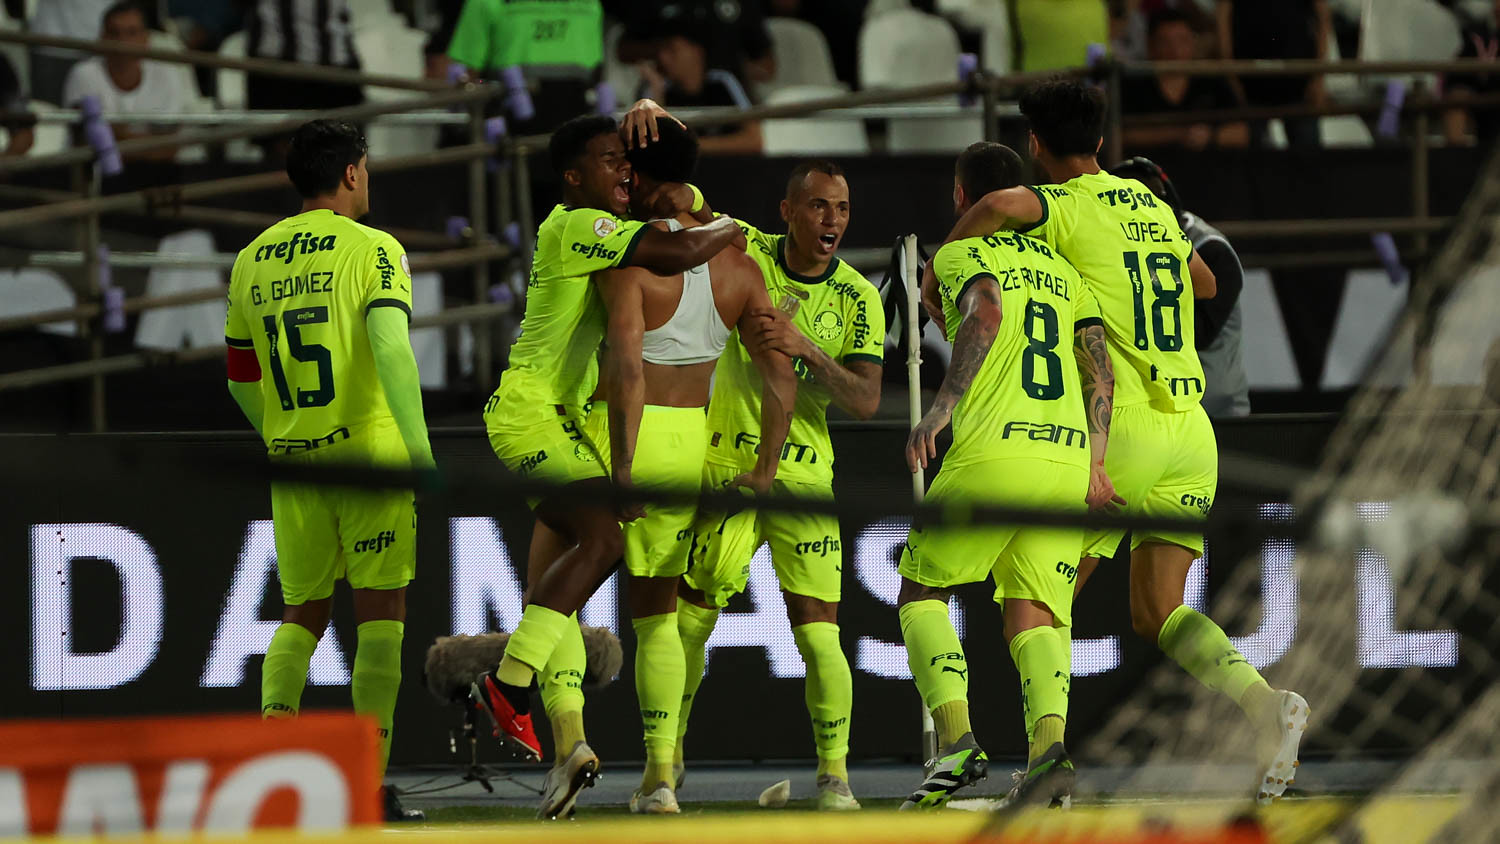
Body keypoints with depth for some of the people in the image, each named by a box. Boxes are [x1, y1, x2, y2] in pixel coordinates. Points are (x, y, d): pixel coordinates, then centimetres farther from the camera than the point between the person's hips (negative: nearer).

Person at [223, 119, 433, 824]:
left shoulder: (251, 262, 11)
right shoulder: (372, 250, -5)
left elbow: (242, 379, 17)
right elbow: (391, 348, -19)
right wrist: (420, 448, -22)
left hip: (292, 464, 5)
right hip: (369, 450, -5)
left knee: (303, 612, 16)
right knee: (380, 612, -1)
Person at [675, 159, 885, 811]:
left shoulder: (857, 299, -2)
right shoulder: (748, 254, -2)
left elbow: (865, 402, -9)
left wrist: (806, 347, -24)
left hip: (803, 471, 0)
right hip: (726, 458, 0)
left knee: (818, 630, -8)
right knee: (690, 616, 1)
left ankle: (834, 775, 2)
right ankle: (667, 757, 17)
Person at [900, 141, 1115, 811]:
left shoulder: (960, 254, 5)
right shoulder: (1060, 269, 23)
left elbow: (987, 311, -17)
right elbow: (1100, 370, 13)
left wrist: (942, 406, -23)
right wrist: (1094, 464, 11)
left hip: (992, 453, -5)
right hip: (1068, 456, 5)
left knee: (921, 594, 10)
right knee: (1033, 616, 6)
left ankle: (956, 739, -10)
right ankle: (1049, 741, -22)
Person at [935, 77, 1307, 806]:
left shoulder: (1065, 208, -5)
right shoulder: (1153, 206, 16)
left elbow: (1004, 204, -28)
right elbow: (1206, 284, 33)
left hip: (1119, 426, -6)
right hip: (1191, 425, 6)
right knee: (1157, 613, 8)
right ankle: (1264, 702, -16)